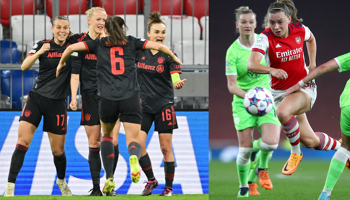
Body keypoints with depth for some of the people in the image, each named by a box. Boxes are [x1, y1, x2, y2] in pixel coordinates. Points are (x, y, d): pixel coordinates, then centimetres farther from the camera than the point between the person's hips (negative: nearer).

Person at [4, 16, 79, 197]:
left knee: (58, 151, 6)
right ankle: (10, 187, -15)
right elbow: (24, 66, -7)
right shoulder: (43, 45, 1)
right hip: (36, 98, -1)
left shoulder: (72, 45, 2)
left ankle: (61, 181, 35)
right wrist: (39, 53, -21)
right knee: (22, 142, -16)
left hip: (57, 103, 1)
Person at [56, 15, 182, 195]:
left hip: (107, 99, 1)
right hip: (131, 99, -1)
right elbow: (158, 46, 11)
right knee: (133, 140, 1)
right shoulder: (131, 42, 14)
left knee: (107, 135, 27)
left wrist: (61, 63, 24)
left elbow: (71, 47, 6)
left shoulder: (99, 44, 13)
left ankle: (109, 178, 12)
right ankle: (134, 159, -39)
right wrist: (174, 58, 29)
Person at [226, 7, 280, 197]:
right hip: (242, 102, -1)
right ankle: (244, 187, 19)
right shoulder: (233, 52, -8)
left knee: (271, 143, -19)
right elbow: (232, 86, -10)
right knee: (245, 149, -5)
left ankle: (262, 168, 15)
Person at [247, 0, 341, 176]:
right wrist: (271, 70, -51)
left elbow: (311, 39, 20)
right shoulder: (266, 38, -16)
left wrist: (312, 64, 11)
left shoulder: (300, 30, -8)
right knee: (311, 141, 3)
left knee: (283, 112, -35)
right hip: (280, 91, 1)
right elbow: (251, 64, -33)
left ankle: (295, 154, -12)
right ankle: (341, 147, 33)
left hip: (304, 87, -1)